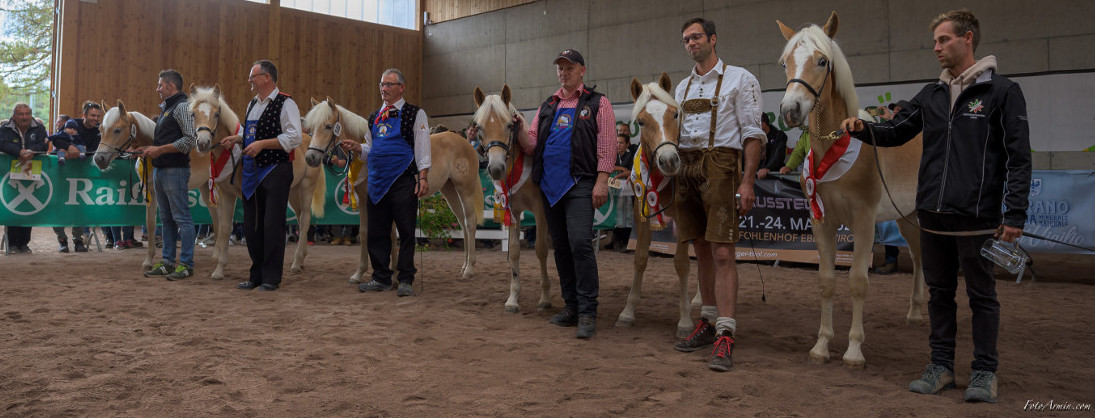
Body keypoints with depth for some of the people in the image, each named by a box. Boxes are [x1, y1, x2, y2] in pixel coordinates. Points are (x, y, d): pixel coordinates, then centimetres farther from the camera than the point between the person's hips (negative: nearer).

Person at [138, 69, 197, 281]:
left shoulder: (182, 106, -10)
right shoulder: (166, 108, 20)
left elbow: (190, 139, -20)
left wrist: (160, 149, -18)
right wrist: (151, 149, 10)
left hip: (175, 170, -10)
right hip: (159, 169, 10)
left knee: (181, 218, -6)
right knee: (166, 218, 13)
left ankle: (186, 264, -2)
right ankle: (168, 262, 19)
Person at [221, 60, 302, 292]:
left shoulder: (286, 104, -9)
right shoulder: (252, 104, 17)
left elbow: (294, 138, -18)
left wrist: (262, 144, -20)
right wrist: (237, 138, 10)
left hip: (275, 171, -8)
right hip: (252, 172, 8)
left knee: (272, 225, -5)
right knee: (251, 225, 11)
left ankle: (271, 277, 5)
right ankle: (256, 275, 22)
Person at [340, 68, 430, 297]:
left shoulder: (415, 114, 1)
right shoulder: (374, 117, 18)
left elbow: (422, 148, -4)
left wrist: (423, 177, -13)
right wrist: (356, 147, 3)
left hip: (403, 181, -6)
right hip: (377, 182, 6)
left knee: (406, 231, -1)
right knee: (376, 232, 8)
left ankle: (406, 280, 7)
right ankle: (381, 278, 18)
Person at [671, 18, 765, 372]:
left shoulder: (740, 79, 2)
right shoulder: (682, 87, 20)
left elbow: (753, 133, -5)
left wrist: (747, 181, -15)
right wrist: (670, 176, 10)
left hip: (720, 164, -6)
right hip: (686, 168, 6)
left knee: (722, 252, -12)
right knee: (703, 250, 10)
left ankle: (725, 335, -12)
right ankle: (708, 322, 20)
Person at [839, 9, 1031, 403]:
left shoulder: (1002, 92, -5)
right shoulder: (931, 95, 11)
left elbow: (1018, 158, -7)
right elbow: (895, 132, 15)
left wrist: (1015, 214, -13)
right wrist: (862, 128, -7)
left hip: (976, 217, -5)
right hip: (933, 215, 5)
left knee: (981, 294, 5)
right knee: (940, 292, 13)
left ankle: (984, 373, 17)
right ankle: (941, 366, 25)